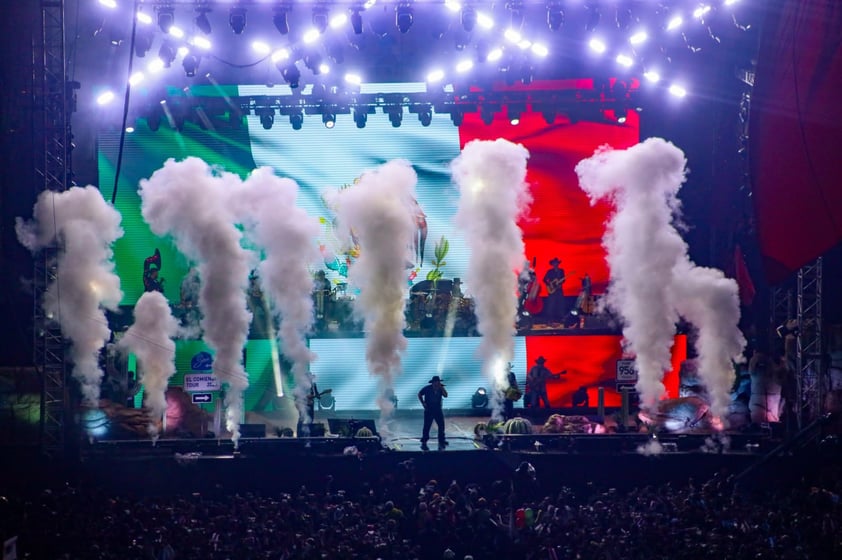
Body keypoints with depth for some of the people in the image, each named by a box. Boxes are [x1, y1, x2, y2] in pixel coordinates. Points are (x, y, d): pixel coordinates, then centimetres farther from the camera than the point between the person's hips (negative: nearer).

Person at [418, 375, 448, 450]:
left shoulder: (440, 388, 0)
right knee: (427, 426, -5)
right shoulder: (427, 388, -8)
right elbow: (419, 394, 2)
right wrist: (423, 403, -7)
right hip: (429, 410, -4)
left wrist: (442, 388, -21)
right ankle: (423, 443, 0)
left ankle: (441, 441, 16)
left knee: (441, 425, 4)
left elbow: (445, 395, -12)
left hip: (438, 410, 4)